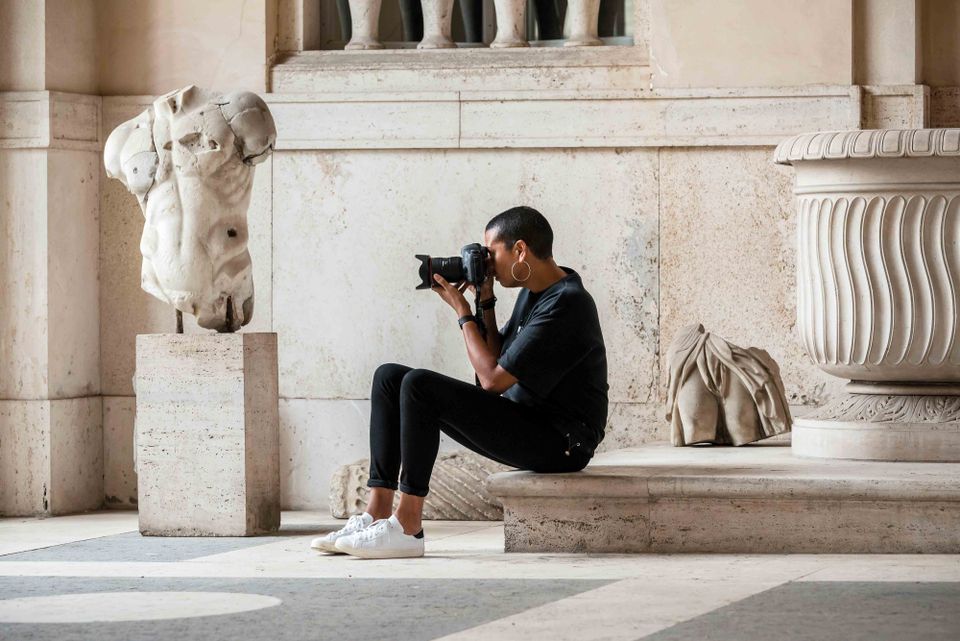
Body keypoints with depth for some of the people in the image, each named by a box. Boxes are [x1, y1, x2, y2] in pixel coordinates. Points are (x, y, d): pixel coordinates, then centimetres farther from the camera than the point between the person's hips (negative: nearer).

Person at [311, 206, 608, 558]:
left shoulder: (566, 305, -19)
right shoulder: (534, 292, 13)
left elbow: (493, 379, -19)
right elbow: (497, 362, 17)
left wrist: (462, 311, -9)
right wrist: (486, 302, 7)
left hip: (558, 442, -10)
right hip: (521, 421, 10)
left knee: (419, 384, -25)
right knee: (390, 377, 5)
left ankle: (407, 527, -23)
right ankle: (378, 513, -4)